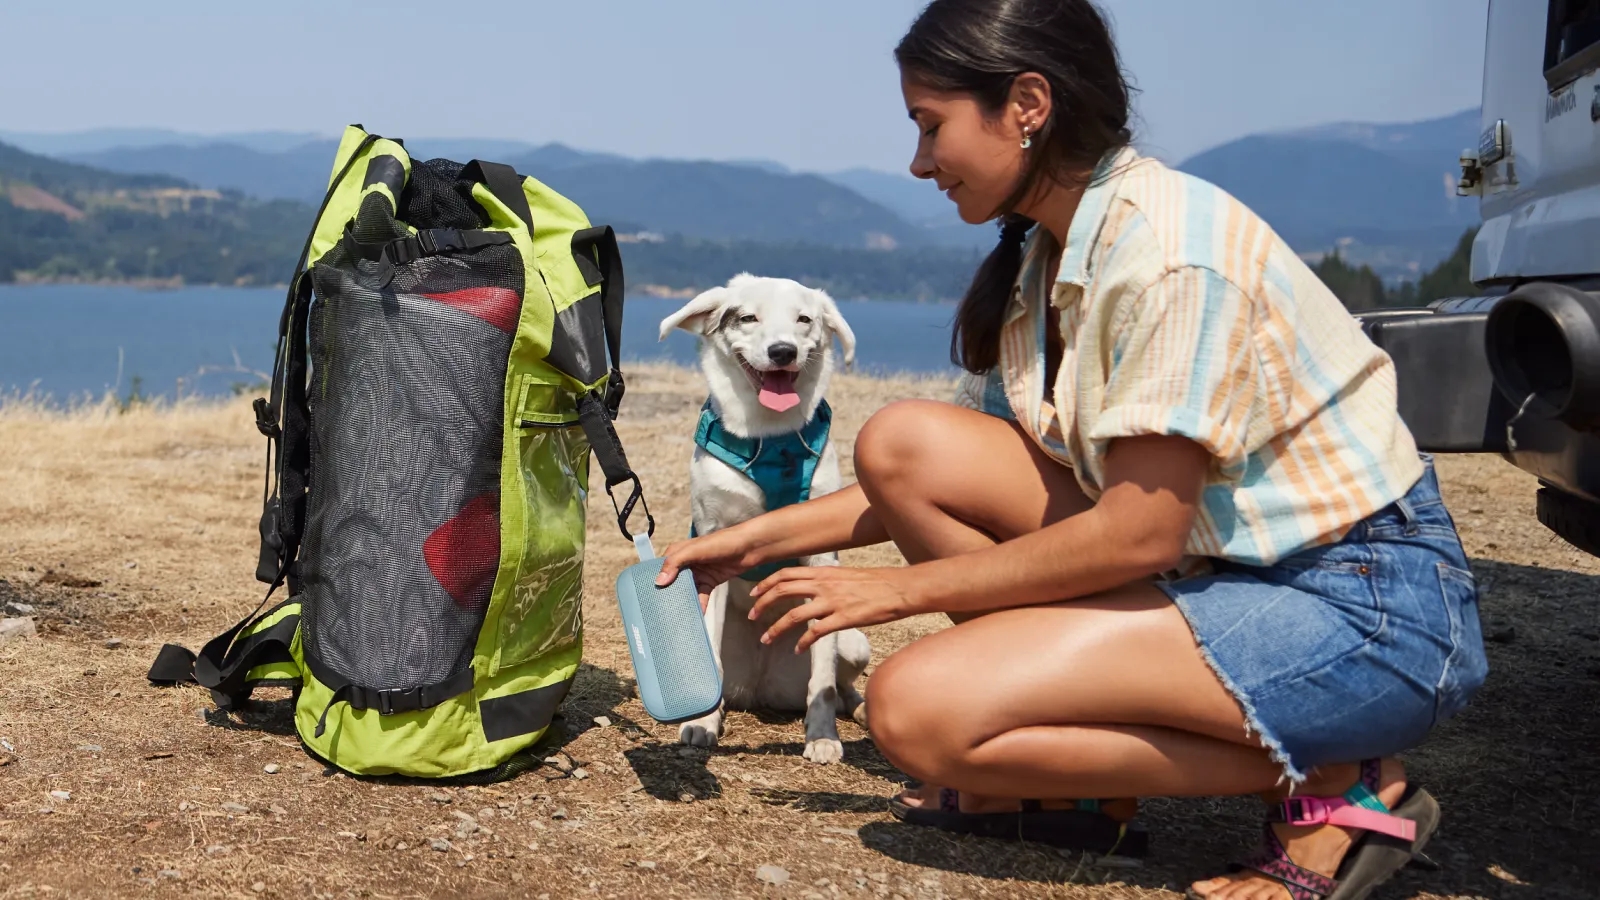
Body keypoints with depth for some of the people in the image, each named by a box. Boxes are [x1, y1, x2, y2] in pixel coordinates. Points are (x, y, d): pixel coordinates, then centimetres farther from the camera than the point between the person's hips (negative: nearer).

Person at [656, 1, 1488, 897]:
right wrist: (758, 540, 9)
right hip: (1220, 561, 9)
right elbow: (936, 480, 14)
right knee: (901, 442, -4)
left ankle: (1330, 786, -8)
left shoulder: (1170, 248, -21)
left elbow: (1137, 534, -23)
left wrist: (903, 589, -13)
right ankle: (1073, 784, 5)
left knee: (918, 708, -20)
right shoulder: (1045, 257, 7)